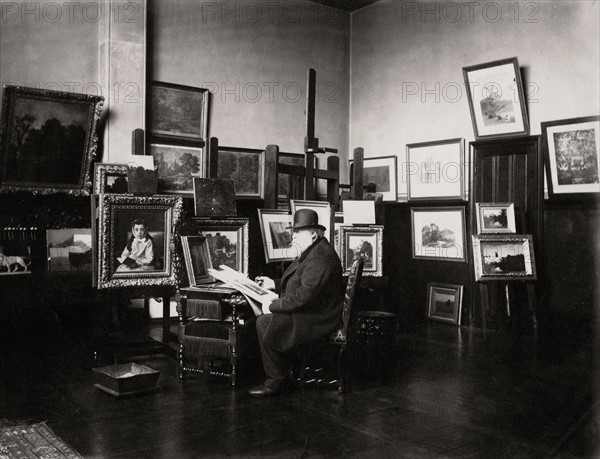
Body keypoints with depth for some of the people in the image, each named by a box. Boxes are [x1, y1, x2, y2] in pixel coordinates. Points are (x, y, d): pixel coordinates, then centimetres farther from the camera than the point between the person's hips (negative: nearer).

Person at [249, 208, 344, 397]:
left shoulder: (320, 256, -23)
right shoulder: (311, 251, 12)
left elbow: (305, 295, -28)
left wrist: (273, 306, -20)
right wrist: (274, 284, 12)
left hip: (318, 317, -11)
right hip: (309, 310, 11)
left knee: (265, 323, -16)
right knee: (263, 319, 6)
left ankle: (276, 382, -4)